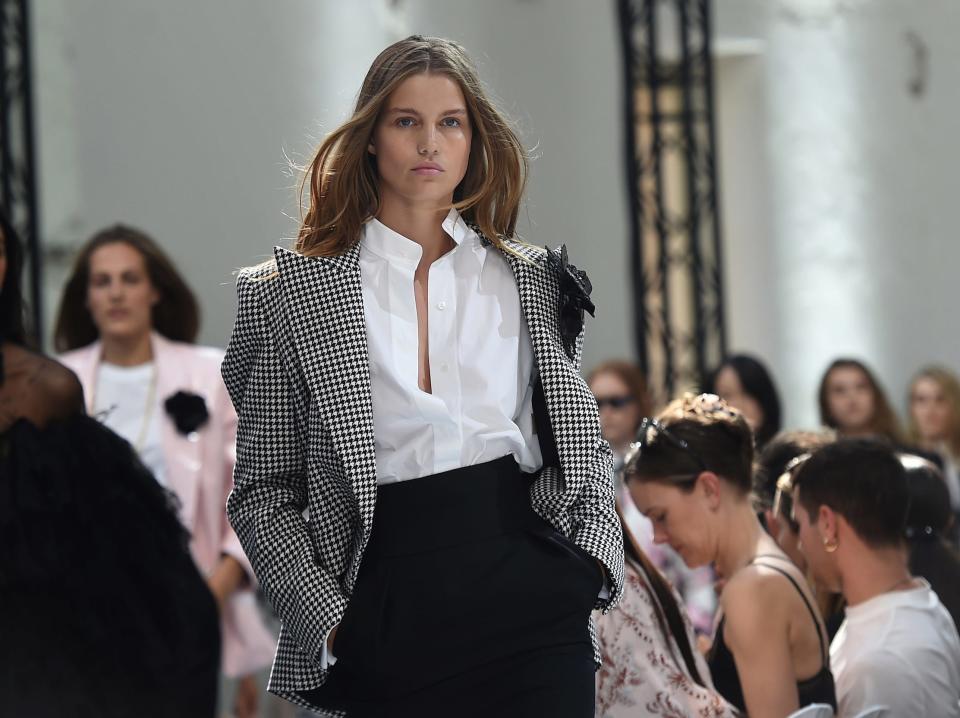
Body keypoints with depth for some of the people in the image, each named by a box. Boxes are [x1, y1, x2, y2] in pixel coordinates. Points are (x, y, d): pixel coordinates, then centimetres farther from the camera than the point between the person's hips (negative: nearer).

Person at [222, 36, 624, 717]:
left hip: (531, 600, 2)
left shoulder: (535, 281, 12)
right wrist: (325, 615, -7)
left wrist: (596, 554, 2)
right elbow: (263, 490, 5)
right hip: (386, 615, -1)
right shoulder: (295, 291, 6)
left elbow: (585, 445, 19)